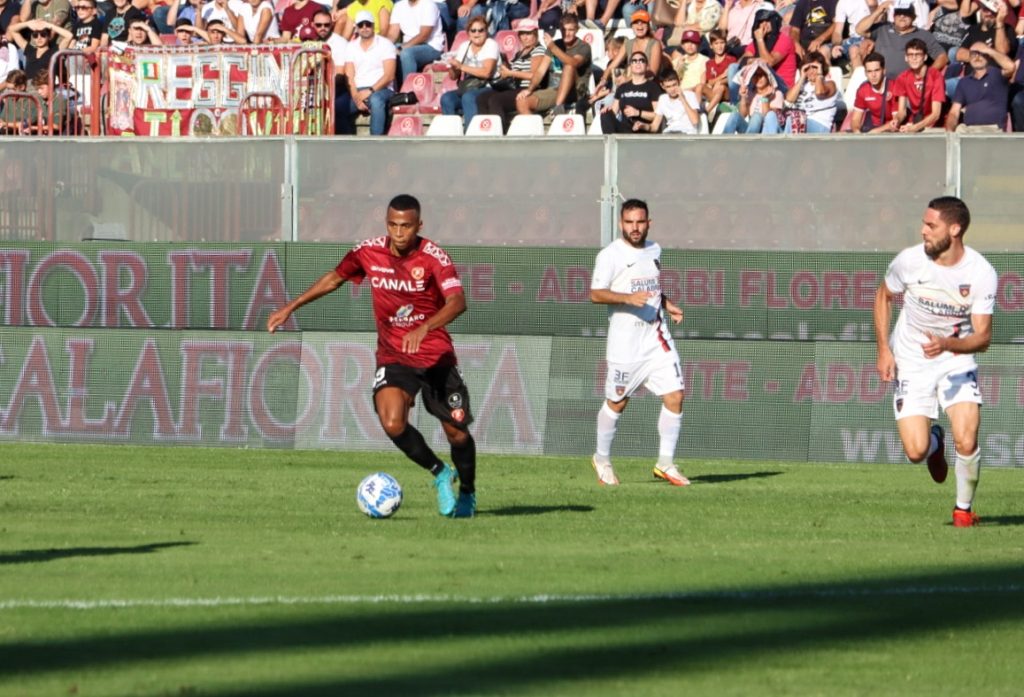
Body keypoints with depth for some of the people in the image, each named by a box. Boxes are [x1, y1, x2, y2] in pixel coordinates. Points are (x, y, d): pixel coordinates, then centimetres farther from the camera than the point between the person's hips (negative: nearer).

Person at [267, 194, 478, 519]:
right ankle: (440, 474, 5)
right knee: (392, 424, -21)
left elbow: (457, 302, -29)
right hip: (392, 356, 2)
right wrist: (290, 308, 13)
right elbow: (335, 278, 13)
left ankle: (467, 492, 29)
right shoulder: (369, 252, -4)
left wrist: (424, 328, -45)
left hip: (436, 357, -2)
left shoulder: (433, 257, -15)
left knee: (456, 431, -1)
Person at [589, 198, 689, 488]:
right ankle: (602, 459, 25)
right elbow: (596, 294, -14)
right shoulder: (610, 255, -8)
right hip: (625, 341, -5)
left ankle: (665, 464, 3)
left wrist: (666, 304, 11)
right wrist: (629, 298, -26)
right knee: (617, 402, 4)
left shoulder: (654, 250, 12)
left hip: (657, 337, 5)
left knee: (675, 396, -5)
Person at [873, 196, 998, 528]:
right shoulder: (910, 260, -13)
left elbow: (983, 336, -16)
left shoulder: (982, 273, -17)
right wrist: (883, 350, -1)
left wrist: (947, 344, -35)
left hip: (958, 361, -1)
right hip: (911, 362, 1)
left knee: (966, 442, -20)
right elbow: (883, 296, 7)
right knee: (915, 451, -12)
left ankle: (964, 508, 9)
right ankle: (934, 442, 27)